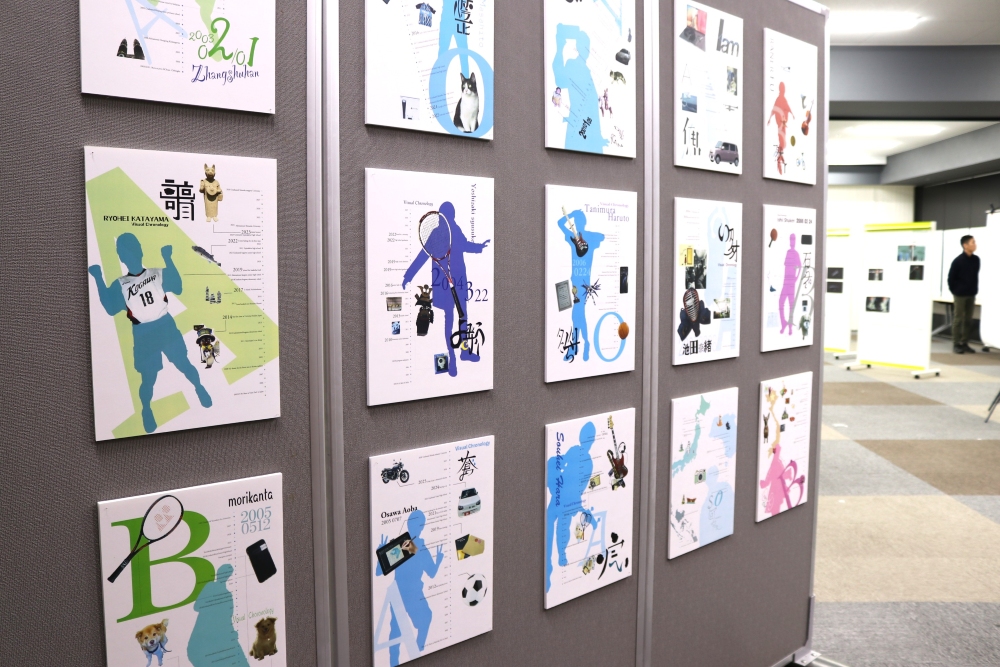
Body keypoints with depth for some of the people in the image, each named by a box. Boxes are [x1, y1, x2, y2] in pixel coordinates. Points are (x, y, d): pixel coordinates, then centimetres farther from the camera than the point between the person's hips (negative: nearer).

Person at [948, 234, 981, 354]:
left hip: (971, 295, 5)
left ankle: (964, 343, 15)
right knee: (959, 319, -1)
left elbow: (976, 276, 12)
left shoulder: (976, 260, 5)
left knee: (968, 320, 8)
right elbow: (951, 277, -5)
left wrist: (975, 290, 8)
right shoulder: (958, 261, -10)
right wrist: (955, 291, -2)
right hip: (960, 295, -5)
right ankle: (957, 344, 4)